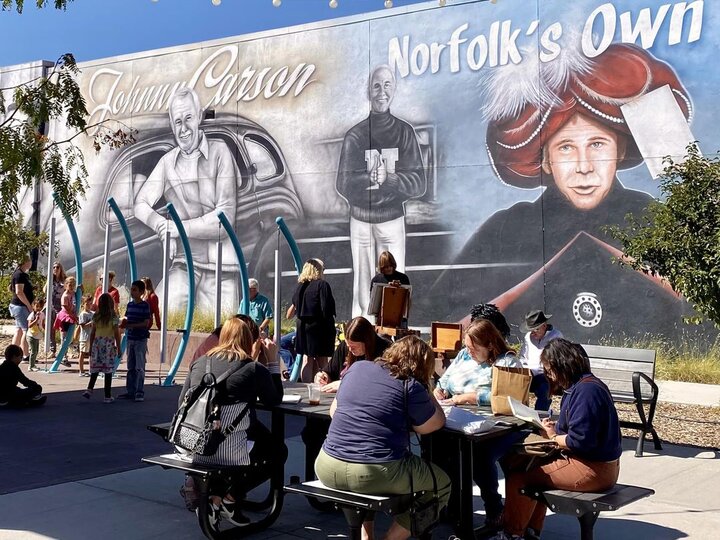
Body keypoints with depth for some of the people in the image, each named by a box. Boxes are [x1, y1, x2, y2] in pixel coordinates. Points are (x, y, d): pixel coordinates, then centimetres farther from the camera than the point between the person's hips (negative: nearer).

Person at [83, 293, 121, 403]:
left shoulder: (96, 316, 3)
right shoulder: (113, 317, -5)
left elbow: (92, 333, 6)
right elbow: (116, 334, -6)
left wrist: (91, 347, 14)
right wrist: (118, 348, 1)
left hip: (97, 343, 3)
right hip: (109, 344, -3)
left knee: (95, 368, 12)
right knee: (108, 370, 0)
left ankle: (89, 389, -5)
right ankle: (107, 396, 3)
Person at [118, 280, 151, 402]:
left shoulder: (145, 305, -9)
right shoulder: (130, 304, 9)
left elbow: (146, 323, -13)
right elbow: (126, 318, 17)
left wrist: (131, 325, -20)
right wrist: (123, 322, -6)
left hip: (141, 339, -7)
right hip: (130, 338, 7)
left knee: (139, 367, -6)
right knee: (130, 367, 11)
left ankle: (140, 392, -2)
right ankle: (130, 391, 18)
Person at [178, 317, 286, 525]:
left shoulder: (200, 362, 10)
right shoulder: (255, 369, -2)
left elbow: (182, 403, 15)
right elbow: (274, 400, 12)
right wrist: (273, 361, 17)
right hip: (230, 454, -6)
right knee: (278, 450, 21)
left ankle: (215, 492, 22)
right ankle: (231, 496, 10)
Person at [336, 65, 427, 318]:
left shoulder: (404, 132, 1)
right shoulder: (354, 135, -1)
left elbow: (419, 183, -5)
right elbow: (343, 185, -7)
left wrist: (389, 178, -20)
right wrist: (372, 178, -21)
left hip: (392, 221, 0)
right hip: (361, 221, 0)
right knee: (362, 290, 4)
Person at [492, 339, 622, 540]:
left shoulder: (586, 390, -22)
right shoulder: (581, 384, 10)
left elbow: (579, 440, -27)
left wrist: (554, 437, -8)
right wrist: (556, 427, 1)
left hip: (594, 470, -11)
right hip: (598, 462, 11)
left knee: (518, 476, -8)